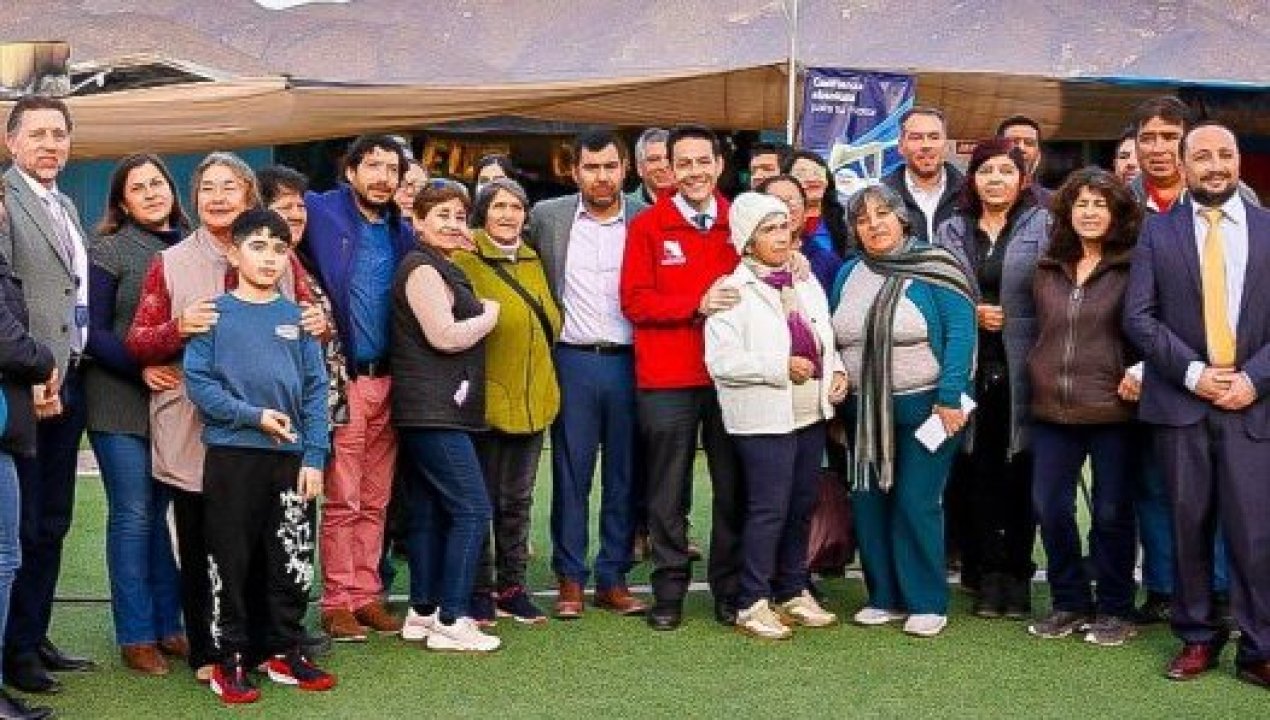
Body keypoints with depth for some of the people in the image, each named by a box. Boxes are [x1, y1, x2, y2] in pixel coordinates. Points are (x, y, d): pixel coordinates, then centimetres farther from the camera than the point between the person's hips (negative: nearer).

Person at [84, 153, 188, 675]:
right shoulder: (108, 251, -3)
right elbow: (94, 332, -5)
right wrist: (141, 369, -18)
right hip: (122, 406, -4)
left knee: (162, 512, 8)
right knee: (133, 515, -1)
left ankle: (168, 626, 17)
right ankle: (136, 636, 8)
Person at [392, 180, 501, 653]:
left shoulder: (441, 269, 20)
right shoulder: (423, 269, -11)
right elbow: (444, 336, -18)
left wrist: (479, 316, 13)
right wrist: (488, 316, -4)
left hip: (435, 412, 10)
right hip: (433, 413, -10)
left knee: (428, 513, 11)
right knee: (471, 509, -11)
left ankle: (423, 613, 15)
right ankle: (450, 620, -9)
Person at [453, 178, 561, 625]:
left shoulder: (532, 262, 13)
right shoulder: (465, 261, -9)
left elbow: (552, 321, 22)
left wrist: (534, 360, 12)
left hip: (532, 397, 7)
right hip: (487, 397, -6)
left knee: (518, 499, 13)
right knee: (482, 499, 2)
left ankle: (510, 586, 23)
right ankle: (479, 589, 14)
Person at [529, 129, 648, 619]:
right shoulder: (548, 217, 3)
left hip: (631, 362, 1)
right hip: (573, 362, -1)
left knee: (624, 476, 6)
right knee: (570, 474, 3)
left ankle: (613, 578, 16)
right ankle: (570, 579, 12)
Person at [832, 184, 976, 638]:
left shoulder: (934, 269, -8)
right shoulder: (848, 275, 9)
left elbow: (960, 333, -13)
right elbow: (836, 340, 15)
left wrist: (950, 398, -18)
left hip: (924, 409, -5)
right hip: (866, 412, 6)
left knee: (916, 503, -5)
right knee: (868, 501, 6)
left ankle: (927, 604, 7)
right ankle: (885, 597, 19)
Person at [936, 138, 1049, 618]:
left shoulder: (1043, 227, 3)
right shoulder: (952, 232, 13)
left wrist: (1010, 320, -11)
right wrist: (972, 314, -5)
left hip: (1023, 367, -2)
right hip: (972, 366, 2)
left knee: (1020, 470, 1)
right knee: (980, 470, 4)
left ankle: (1017, 573, 11)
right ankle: (988, 572, 12)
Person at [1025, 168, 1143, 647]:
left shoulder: (1133, 269, -2)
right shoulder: (1047, 270, 11)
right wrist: (1037, 378, 12)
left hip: (1112, 409, -4)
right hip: (1052, 409, 4)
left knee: (1111, 512, 5)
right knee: (1049, 506, 5)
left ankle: (1113, 609, 18)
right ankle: (1069, 603, 20)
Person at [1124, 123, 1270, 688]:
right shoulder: (1158, 232, 6)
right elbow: (1137, 316, -1)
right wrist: (1192, 372, -10)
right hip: (1180, 402, 0)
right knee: (1190, 527, 7)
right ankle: (1198, 639, 20)